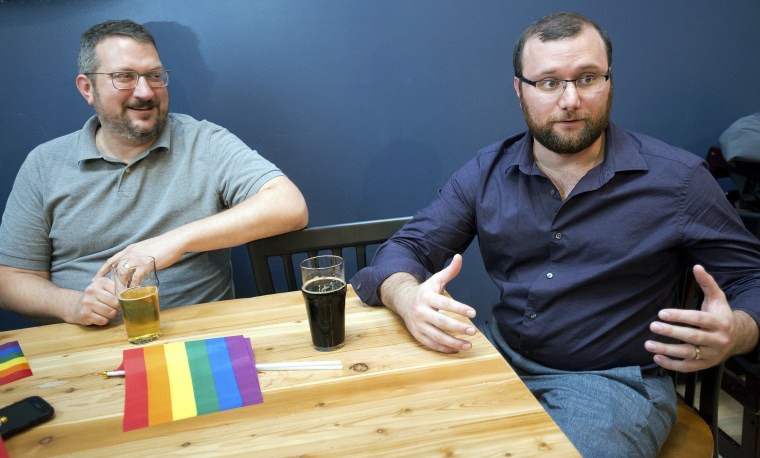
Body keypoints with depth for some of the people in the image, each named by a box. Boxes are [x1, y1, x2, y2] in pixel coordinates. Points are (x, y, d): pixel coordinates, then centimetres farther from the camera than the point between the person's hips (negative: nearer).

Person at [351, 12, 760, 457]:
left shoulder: (677, 178, -7)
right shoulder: (488, 171, 1)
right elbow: (406, 248, -1)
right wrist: (409, 298, -26)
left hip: (615, 379, -2)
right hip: (502, 354, 3)